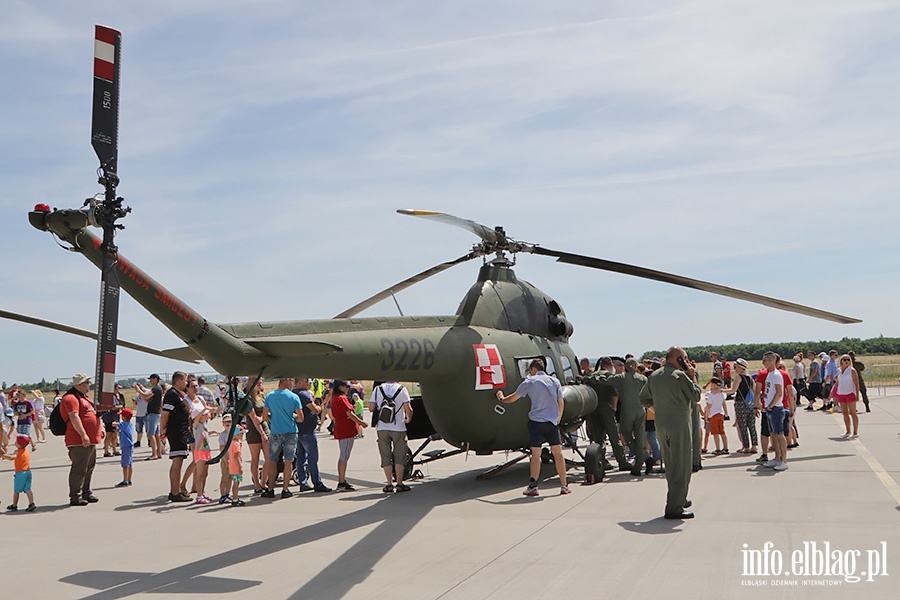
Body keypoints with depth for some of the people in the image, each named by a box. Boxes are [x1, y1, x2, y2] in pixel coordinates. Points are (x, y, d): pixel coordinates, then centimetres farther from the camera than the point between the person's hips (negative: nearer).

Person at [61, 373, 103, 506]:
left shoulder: (85, 398, 20)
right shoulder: (71, 398, -13)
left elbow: (93, 415, 30)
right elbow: (74, 417, -24)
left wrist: (100, 429, 24)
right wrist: (83, 435, -29)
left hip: (91, 440, 11)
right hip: (79, 442, -11)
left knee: (89, 468, 17)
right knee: (79, 469, -7)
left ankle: (86, 493, 27)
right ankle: (75, 497, -2)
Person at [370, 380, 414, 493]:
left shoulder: (378, 389, 2)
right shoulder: (401, 389, -4)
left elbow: (371, 408, 0)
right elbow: (408, 409, -10)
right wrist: (408, 419, 10)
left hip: (382, 428, 2)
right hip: (398, 427, -2)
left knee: (386, 456, 9)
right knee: (399, 457, 6)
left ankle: (389, 484, 9)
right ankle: (399, 484, 6)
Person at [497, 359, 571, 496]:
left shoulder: (529, 382, 1)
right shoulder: (555, 381, 11)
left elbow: (513, 398, 8)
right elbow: (560, 403, 10)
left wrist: (502, 398, 27)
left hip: (537, 421, -3)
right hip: (553, 422, 3)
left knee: (536, 453, 1)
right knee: (558, 452, 6)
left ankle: (533, 486, 4)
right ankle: (564, 486, 9)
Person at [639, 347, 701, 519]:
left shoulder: (654, 376, 9)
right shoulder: (680, 376, -13)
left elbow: (644, 398, 16)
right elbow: (696, 396, -6)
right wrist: (692, 377, 3)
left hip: (660, 425, 7)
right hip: (679, 424, -7)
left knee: (670, 465, 19)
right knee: (681, 466, -2)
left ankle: (680, 499, 33)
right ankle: (674, 508, -4)